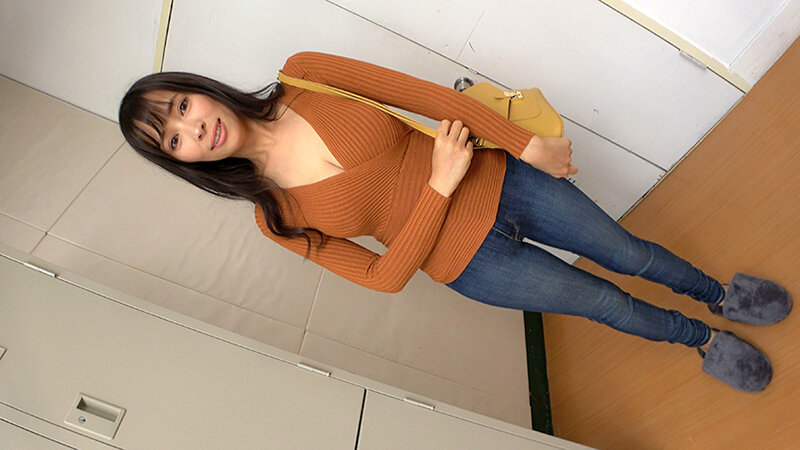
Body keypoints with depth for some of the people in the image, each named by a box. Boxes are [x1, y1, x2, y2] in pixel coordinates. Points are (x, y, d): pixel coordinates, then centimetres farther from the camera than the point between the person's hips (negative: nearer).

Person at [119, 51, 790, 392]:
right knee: (611, 304, 13)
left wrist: (528, 144, -9)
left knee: (631, 254, 17)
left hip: (498, 182, 2)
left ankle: (720, 294, 50)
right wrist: (439, 187, -23)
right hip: (470, 261, -1)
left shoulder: (302, 75, -9)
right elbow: (386, 275, -11)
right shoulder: (277, 218, -10)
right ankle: (703, 340, 47)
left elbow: (424, 93, -8)